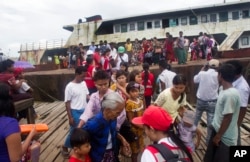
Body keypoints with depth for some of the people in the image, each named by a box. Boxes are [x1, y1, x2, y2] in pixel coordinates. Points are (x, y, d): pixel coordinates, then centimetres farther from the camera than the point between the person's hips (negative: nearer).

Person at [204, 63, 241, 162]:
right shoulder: (224, 90, 1)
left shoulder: (230, 94, -28)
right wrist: (214, 125, 19)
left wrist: (218, 136, -16)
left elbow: (227, 118, -25)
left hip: (225, 137, -8)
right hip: (217, 130, 8)